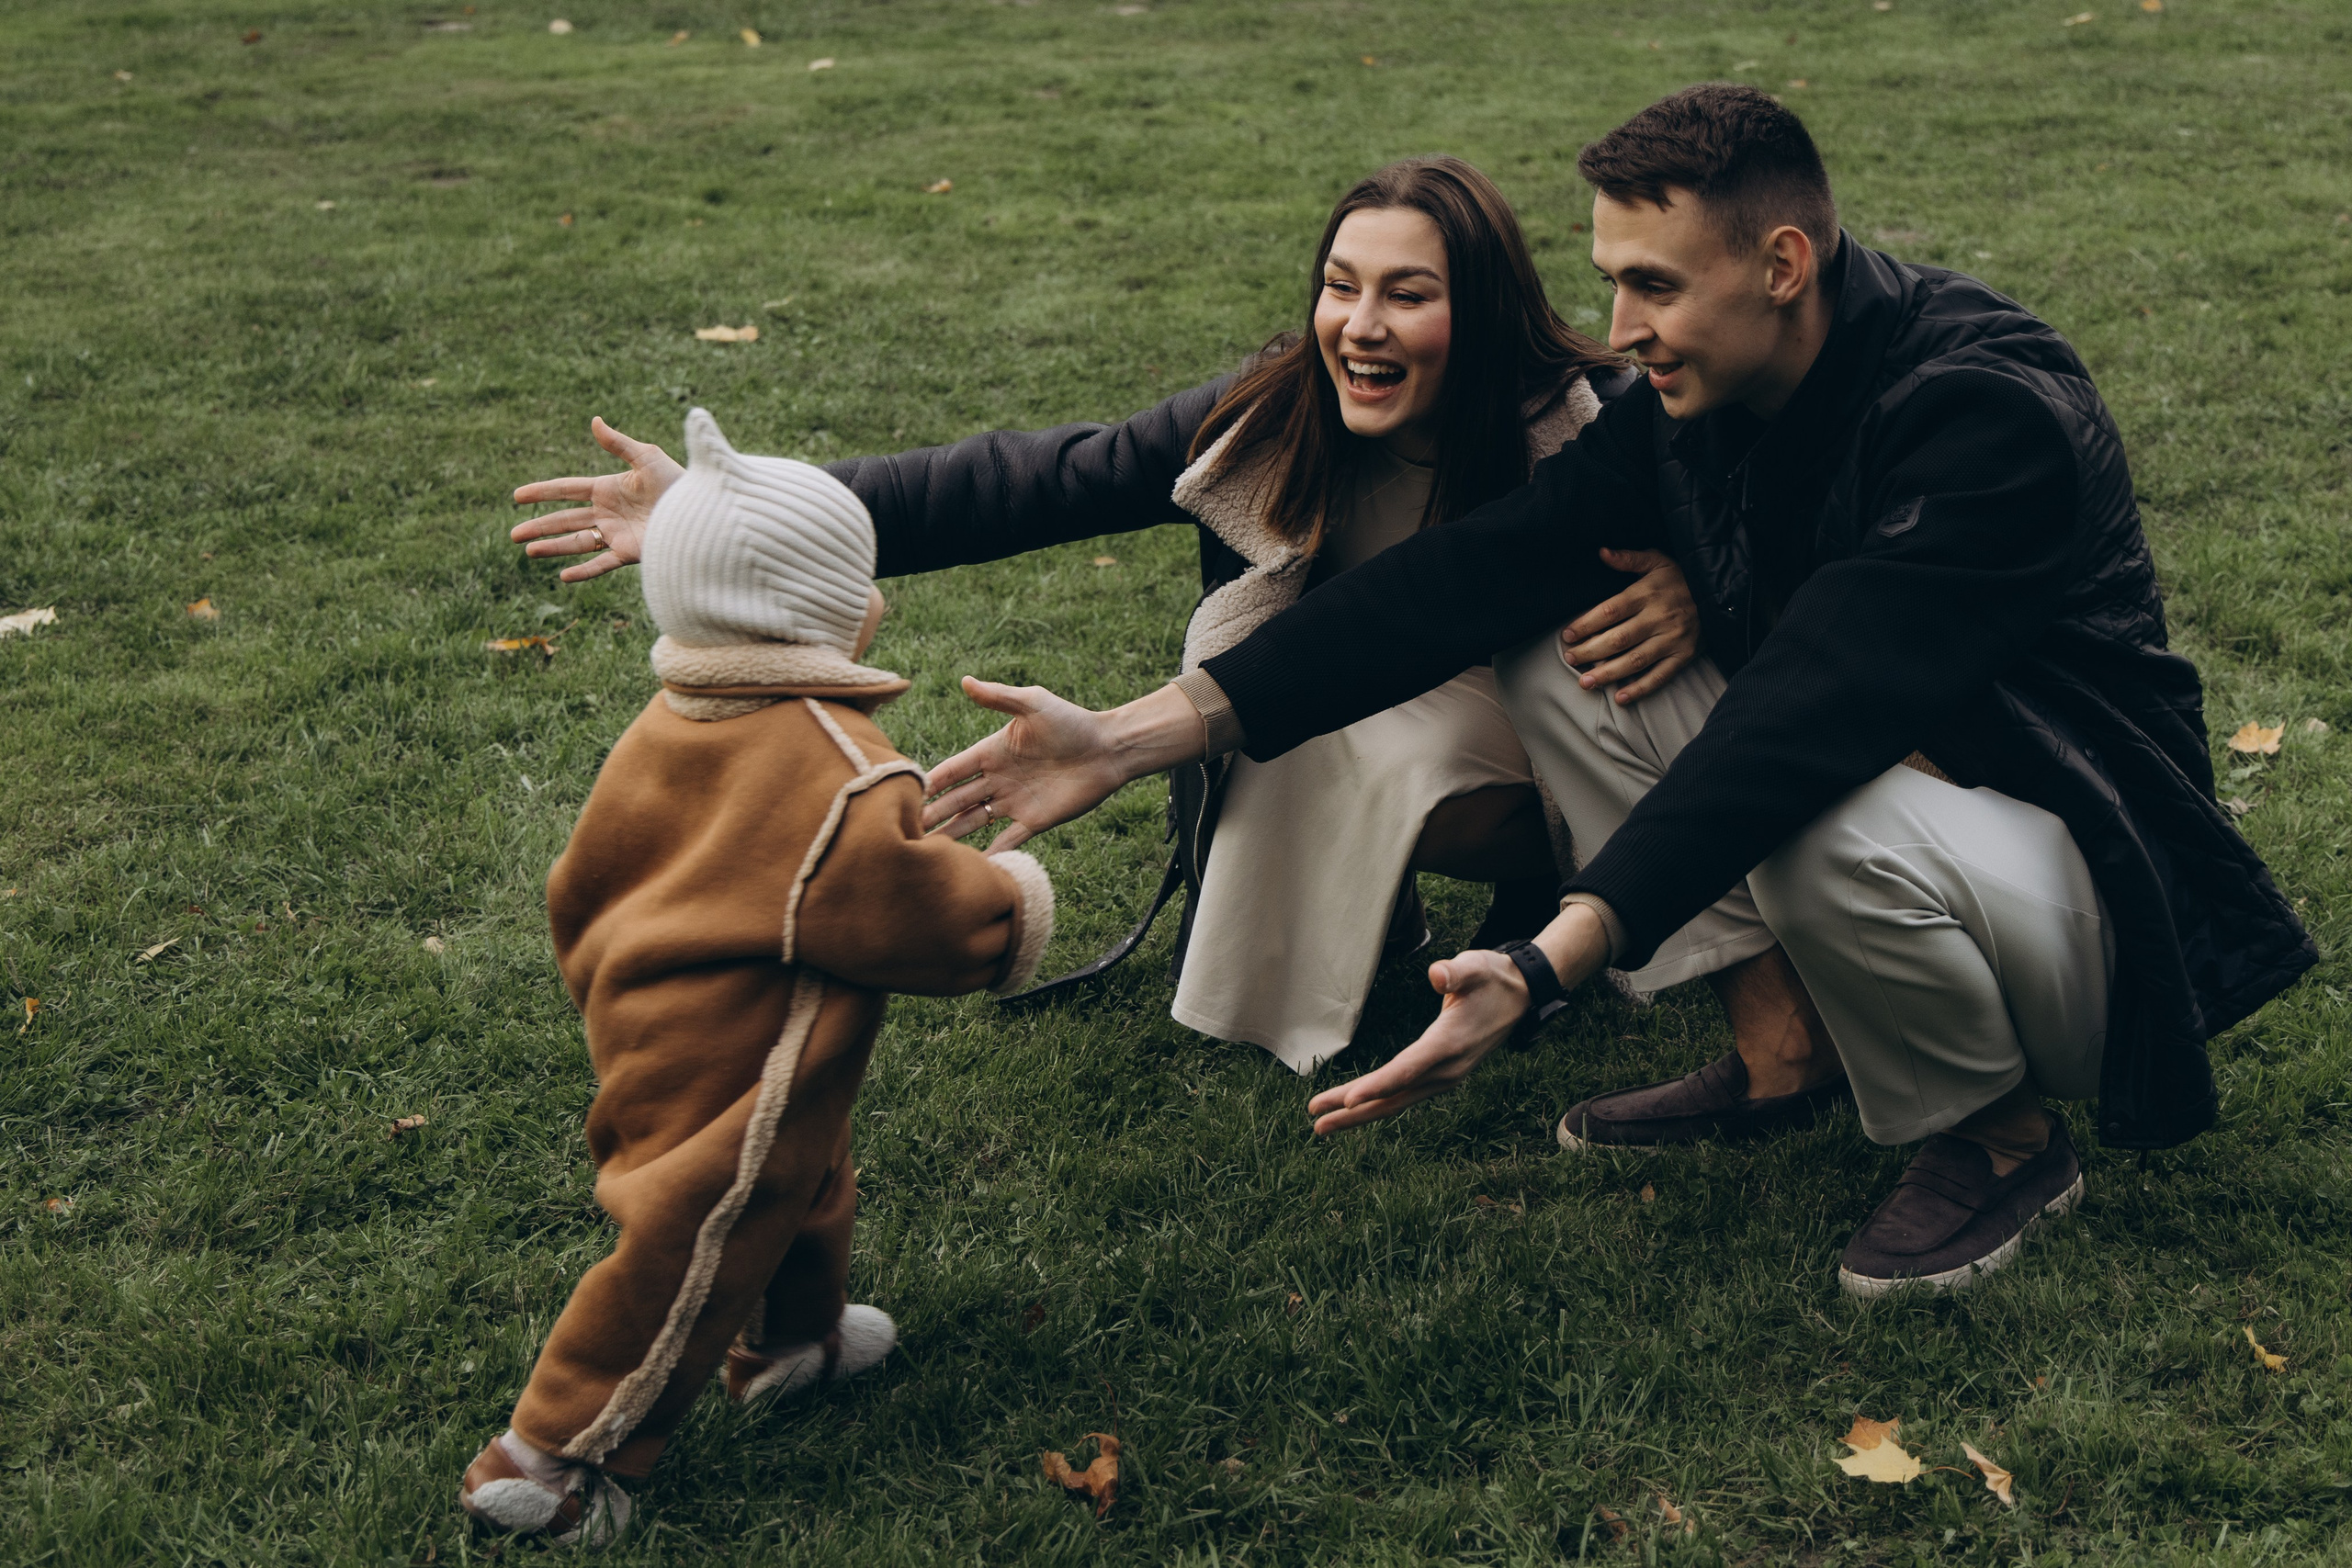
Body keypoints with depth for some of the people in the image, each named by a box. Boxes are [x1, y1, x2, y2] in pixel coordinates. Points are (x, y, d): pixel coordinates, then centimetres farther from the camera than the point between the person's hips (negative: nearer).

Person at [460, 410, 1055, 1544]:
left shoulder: (669, 724, 1)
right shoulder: (839, 779, -26)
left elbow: (580, 881, 9)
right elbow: (921, 908, -21)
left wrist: (606, 988, 25)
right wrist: (1010, 907, -1)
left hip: (645, 1020, 10)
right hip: (727, 1074, -10)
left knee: (801, 1189, 30)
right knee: (692, 1248, 3)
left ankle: (798, 1337, 54)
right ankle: (543, 1459, 14)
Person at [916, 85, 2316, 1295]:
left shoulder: (1987, 411, -29)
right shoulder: (1698, 396, -5)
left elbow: (1798, 724, -39)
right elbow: (1478, 572, -12)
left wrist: (1543, 971, -47)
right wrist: (1134, 735, -19)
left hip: (2079, 872, -7)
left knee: (1832, 832, -39)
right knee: (1551, 660, -5)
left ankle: (2001, 1136, -7)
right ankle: (1784, 1043, 1)